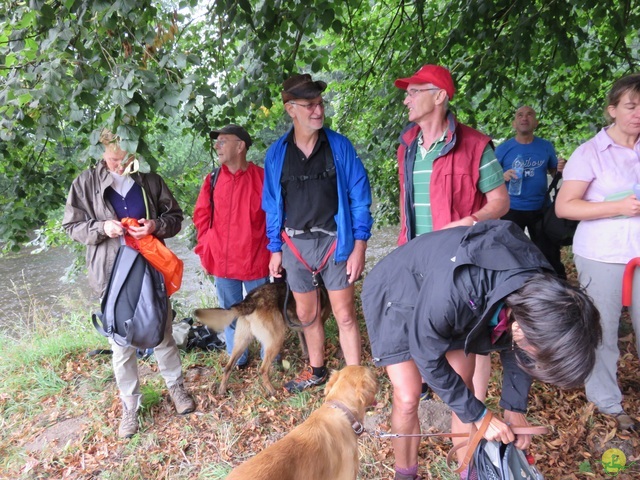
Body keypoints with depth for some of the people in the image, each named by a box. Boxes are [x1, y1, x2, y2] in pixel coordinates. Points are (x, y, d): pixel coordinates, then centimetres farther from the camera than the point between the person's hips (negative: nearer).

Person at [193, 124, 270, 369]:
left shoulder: (262, 177, -7)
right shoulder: (213, 179, 3)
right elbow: (201, 217, 8)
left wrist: (273, 250, -5)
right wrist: (205, 251, 4)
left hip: (255, 260, -3)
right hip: (221, 262, 3)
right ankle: (238, 360, 33)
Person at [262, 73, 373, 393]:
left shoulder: (339, 146, -4)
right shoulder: (277, 153, 2)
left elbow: (359, 198, -4)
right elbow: (272, 205, 8)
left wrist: (359, 246, -11)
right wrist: (275, 249, 6)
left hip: (333, 241, -3)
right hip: (295, 244, 3)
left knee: (345, 315, 1)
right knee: (307, 315, 16)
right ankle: (317, 371, 37)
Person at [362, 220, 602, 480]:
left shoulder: (539, 287, -24)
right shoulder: (451, 292, -44)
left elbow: (513, 347, -3)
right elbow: (428, 358, -25)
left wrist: (515, 407, -6)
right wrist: (478, 415, -17)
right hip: (396, 295, -5)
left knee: (464, 388, 3)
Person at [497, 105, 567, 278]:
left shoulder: (546, 146, 3)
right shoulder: (503, 148, -4)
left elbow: (553, 172, 11)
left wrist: (561, 169, -11)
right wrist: (503, 176, -22)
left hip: (541, 209, 2)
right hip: (512, 209, -2)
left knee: (549, 253, 12)